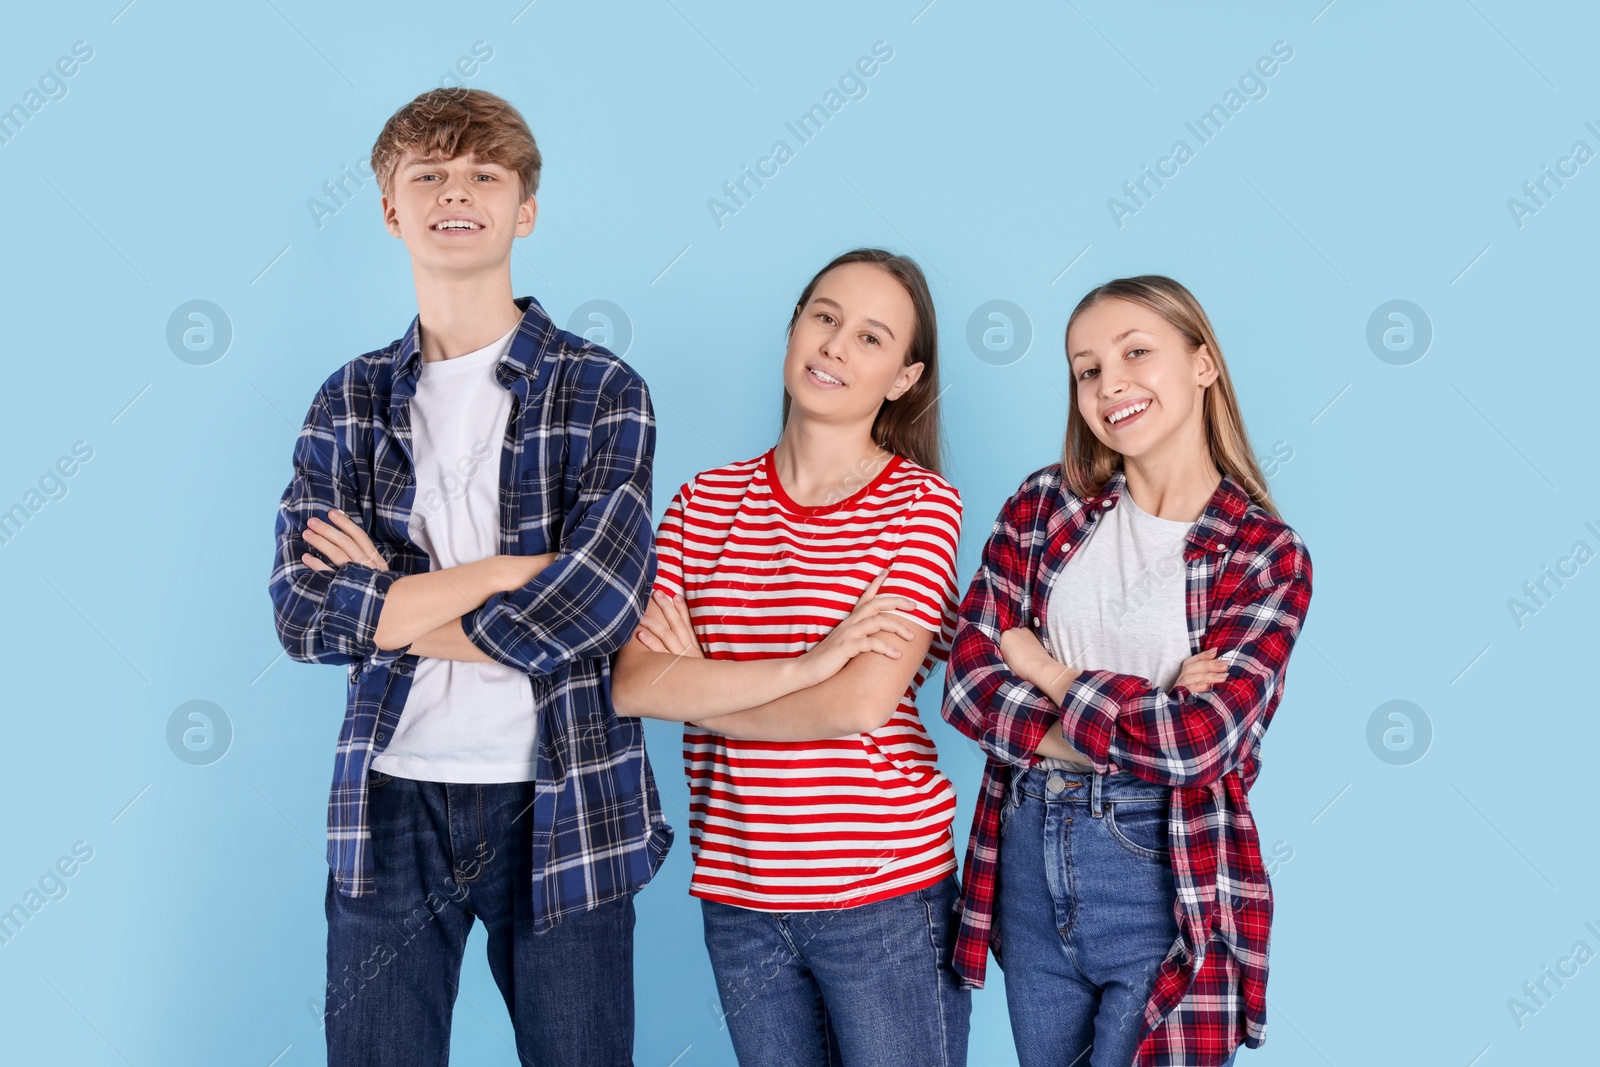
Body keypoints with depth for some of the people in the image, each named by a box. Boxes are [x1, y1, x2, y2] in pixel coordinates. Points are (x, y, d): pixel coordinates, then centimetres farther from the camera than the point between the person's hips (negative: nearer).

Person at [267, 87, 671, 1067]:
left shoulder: (601, 390, -2)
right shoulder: (352, 400, 7)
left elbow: (597, 603, -16)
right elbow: (302, 612, -6)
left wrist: (392, 602, -9)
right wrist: (506, 574, -14)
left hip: (558, 803, -2)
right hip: (392, 803, 2)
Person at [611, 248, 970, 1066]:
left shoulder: (921, 504, -7)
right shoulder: (704, 502, 3)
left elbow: (862, 704, -18)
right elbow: (633, 685, -10)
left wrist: (695, 687, -7)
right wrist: (804, 666, -19)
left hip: (884, 898, -3)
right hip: (736, 897, 4)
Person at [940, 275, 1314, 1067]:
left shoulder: (1268, 555, -6)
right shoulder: (1048, 504, 3)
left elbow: (1197, 739, -19)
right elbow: (967, 680, -6)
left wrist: (1044, 671, -8)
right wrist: (1136, 728, -15)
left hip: (1167, 889, -4)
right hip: (1029, 867, 4)